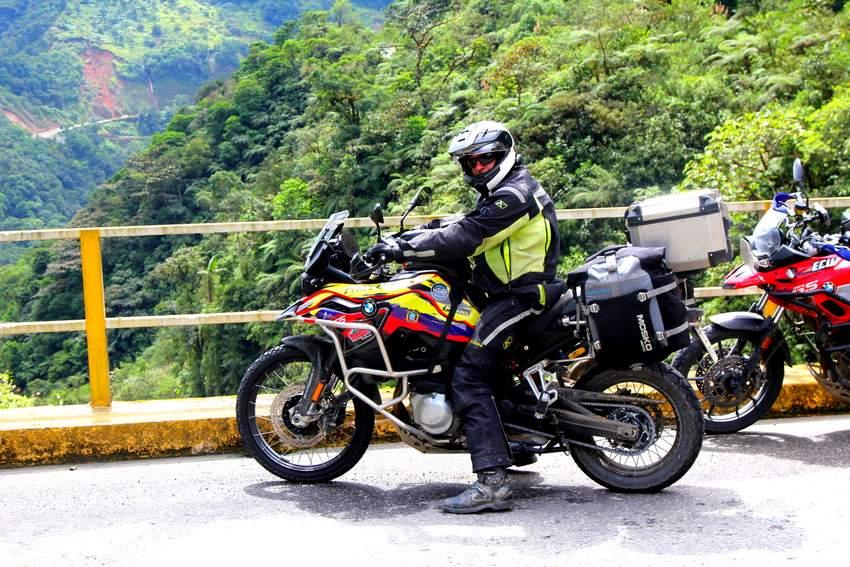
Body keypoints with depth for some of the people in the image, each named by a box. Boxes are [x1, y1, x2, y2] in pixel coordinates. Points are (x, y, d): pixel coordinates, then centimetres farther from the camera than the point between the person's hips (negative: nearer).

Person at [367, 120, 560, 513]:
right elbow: (466, 228, 20)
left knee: (469, 377, -20)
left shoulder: (513, 194, -15)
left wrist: (403, 249, -21)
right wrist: (412, 240, 9)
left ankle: (492, 482, -28)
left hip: (517, 297, -11)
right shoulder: (504, 193, 20)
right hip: (516, 293, 11)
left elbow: (466, 238, -23)